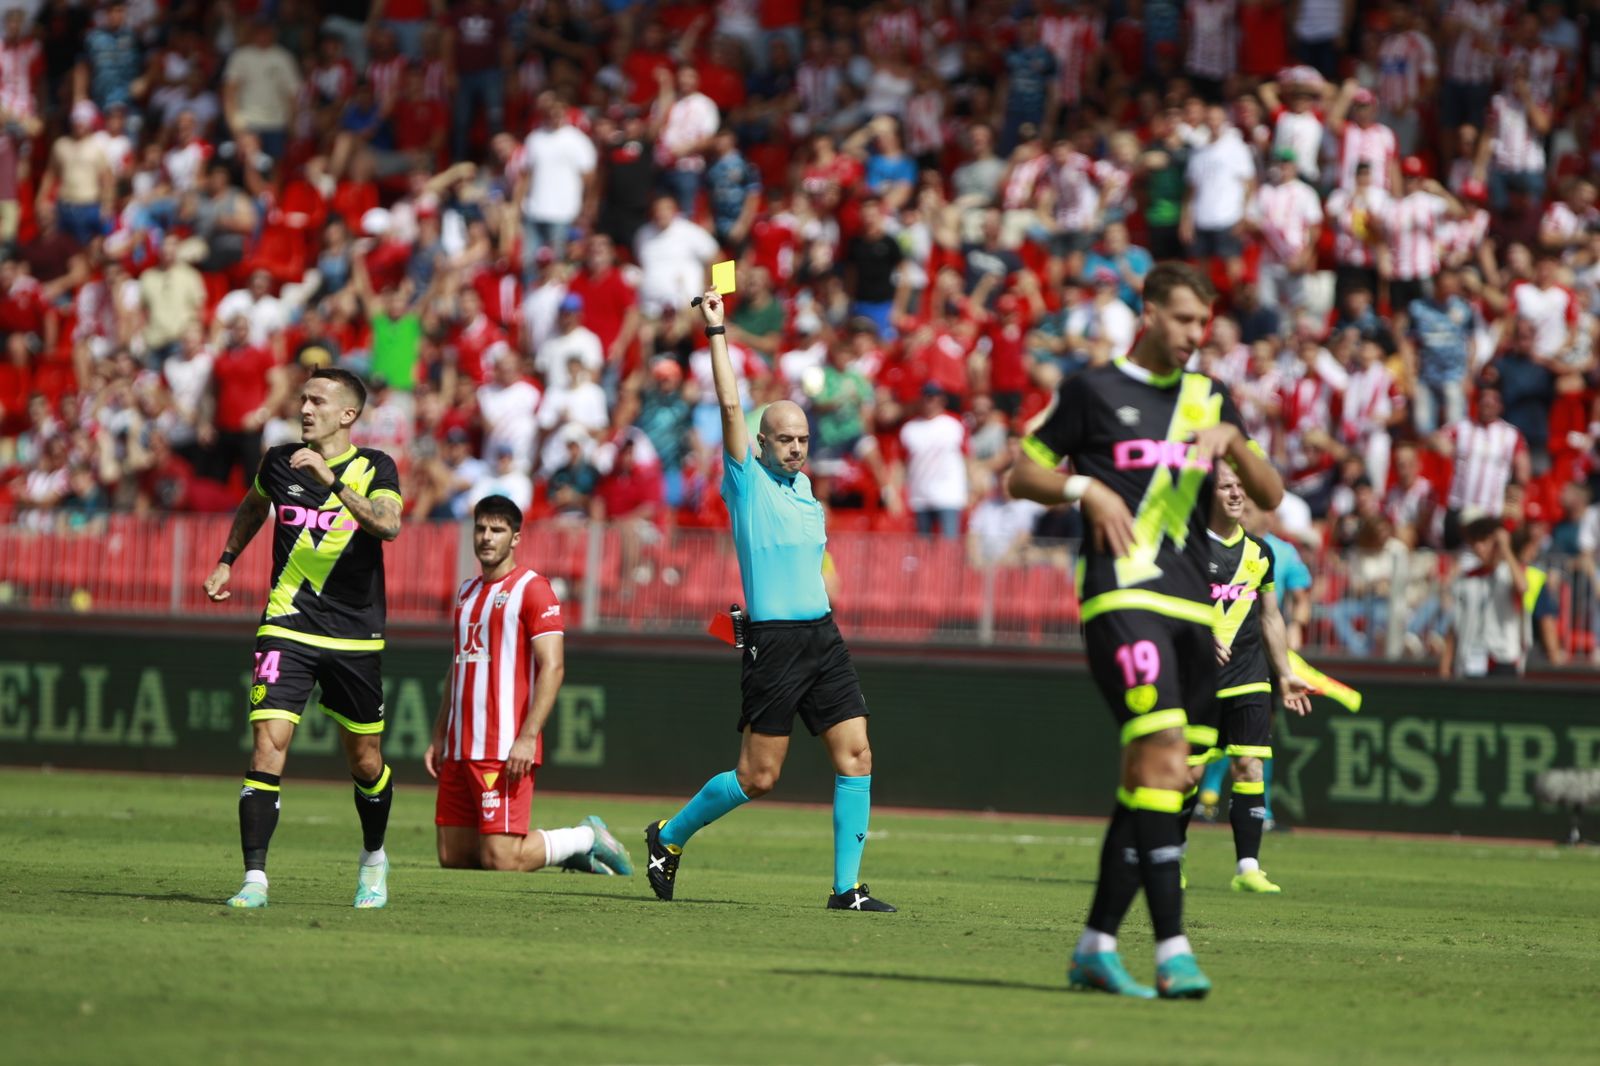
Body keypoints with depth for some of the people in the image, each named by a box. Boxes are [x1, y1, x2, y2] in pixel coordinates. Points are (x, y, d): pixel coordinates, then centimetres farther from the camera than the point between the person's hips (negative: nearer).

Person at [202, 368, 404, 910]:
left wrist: (332, 480, -33)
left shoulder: (375, 469, -5)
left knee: (365, 762, 10)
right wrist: (227, 560, 23)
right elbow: (252, 506, 28)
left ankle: (374, 859, 37)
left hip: (355, 637, -1)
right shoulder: (280, 462, 4)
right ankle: (255, 878, -15)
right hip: (287, 628, 1)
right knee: (269, 743, -15)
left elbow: (388, 524, -26)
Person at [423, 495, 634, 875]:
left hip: (505, 751, -8)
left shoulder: (531, 588, -5)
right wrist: (438, 739, 20)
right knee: (453, 856, 4)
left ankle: (586, 838, 10)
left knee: (501, 859, -15)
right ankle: (576, 842, 18)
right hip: (459, 750, 8)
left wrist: (527, 737, -21)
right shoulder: (467, 591, 20)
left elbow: (553, 666, -13)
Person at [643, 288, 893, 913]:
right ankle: (669, 837, 18)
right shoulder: (748, 481, -1)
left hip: (823, 636, 7)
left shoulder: (803, 488, 18)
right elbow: (731, 405, -10)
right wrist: (716, 331, -10)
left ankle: (847, 887, -2)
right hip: (774, 642, -6)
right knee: (758, 777, -5)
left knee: (856, 754, -5)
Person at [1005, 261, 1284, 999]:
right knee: (1162, 760, -19)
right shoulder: (1093, 390, 4)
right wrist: (1086, 488, -10)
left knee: (1149, 779, 6)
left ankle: (1095, 946, 14)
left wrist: (1231, 438, -3)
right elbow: (1022, 474, 8)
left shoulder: (1207, 398, 18)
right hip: (1122, 598, -6)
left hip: (1193, 606, 6)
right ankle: (1172, 951, -24)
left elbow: (1270, 496, 15)